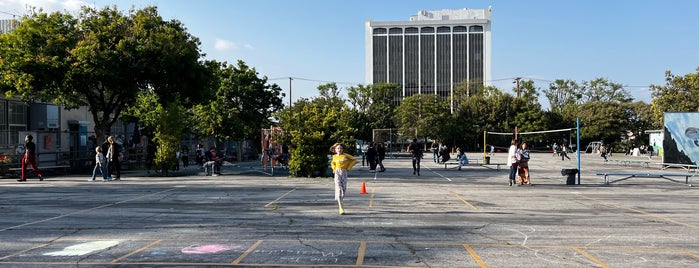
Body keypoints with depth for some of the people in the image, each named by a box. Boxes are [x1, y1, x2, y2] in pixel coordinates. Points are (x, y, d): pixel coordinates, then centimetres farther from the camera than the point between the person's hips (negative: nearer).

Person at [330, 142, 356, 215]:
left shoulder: (345, 155, -3)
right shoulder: (334, 156, 6)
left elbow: (354, 159, 4)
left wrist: (348, 168, 1)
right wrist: (334, 169, 10)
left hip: (344, 173, 0)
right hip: (337, 173, 0)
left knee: (343, 189, 5)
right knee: (339, 189, -12)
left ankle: (341, 202, 34)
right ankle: (341, 209, -16)